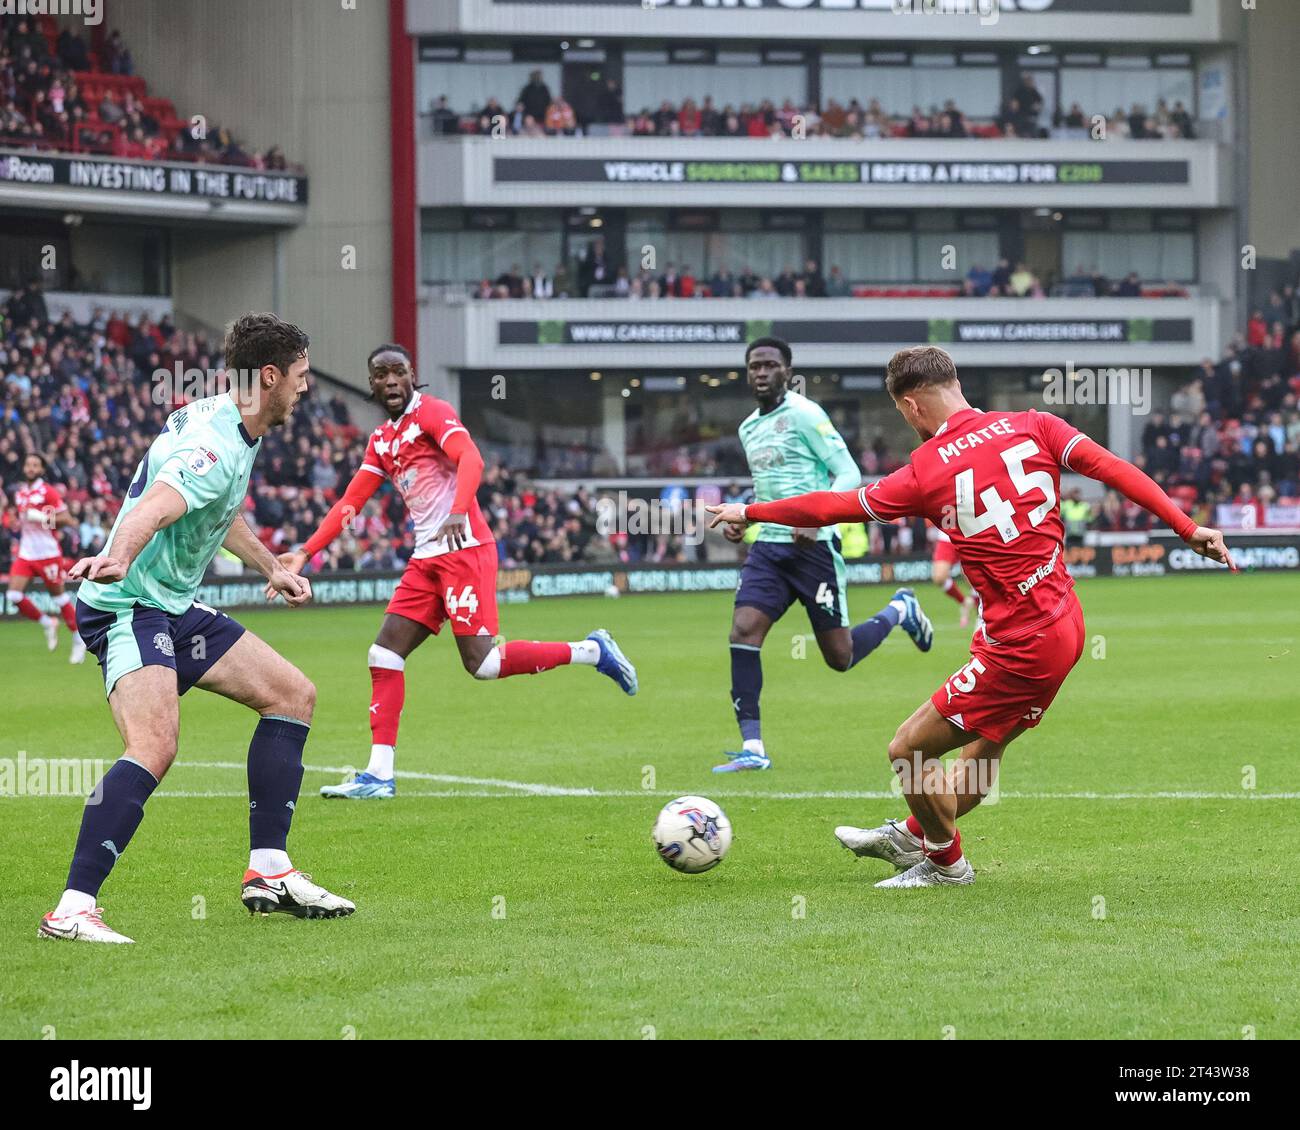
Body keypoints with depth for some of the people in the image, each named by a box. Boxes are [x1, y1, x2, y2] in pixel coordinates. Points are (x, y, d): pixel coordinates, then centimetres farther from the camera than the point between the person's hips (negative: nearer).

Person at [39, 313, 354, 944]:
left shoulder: (229, 428, 12)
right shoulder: (214, 444, -22)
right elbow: (153, 509, -42)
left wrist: (269, 568, 42)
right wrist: (117, 559, -60)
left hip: (174, 607, 11)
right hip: (128, 608, -11)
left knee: (293, 695, 13)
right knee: (154, 747, -31)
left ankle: (268, 873, 16)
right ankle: (73, 910, -32)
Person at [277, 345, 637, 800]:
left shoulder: (432, 412, -5)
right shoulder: (382, 439, 19)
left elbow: (471, 459, -20)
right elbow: (351, 502, 22)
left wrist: (458, 512, -37)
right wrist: (305, 552, 16)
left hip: (463, 549, -8)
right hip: (426, 558, 8)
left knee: (481, 662, -16)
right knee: (384, 654, 0)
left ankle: (591, 651, -1)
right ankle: (379, 775, 2)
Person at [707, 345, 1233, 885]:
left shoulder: (926, 474, -11)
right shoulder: (1032, 426, 0)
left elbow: (833, 506, -1)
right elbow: (1114, 469, -6)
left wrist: (750, 512, 13)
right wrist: (1189, 528, -3)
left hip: (1020, 648, -8)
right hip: (1067, 624, 8)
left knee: (908, 750, 10)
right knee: (984, 747, 26)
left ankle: (946, 862, 29)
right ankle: (910, 835, 47)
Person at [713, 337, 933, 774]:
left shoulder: (804, 414, -9)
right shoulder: (749, 428, 15)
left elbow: (848, 473, -12)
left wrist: (817, 517, -26)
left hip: (813, 545, -6)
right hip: (768, 546, 6)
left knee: (839, 657, 0)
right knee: (743, 631, -14)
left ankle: (899, 611, 31)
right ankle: (752, 747, -13)